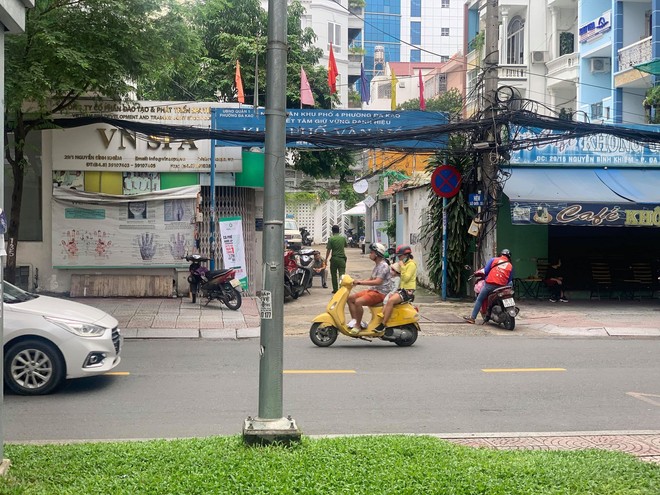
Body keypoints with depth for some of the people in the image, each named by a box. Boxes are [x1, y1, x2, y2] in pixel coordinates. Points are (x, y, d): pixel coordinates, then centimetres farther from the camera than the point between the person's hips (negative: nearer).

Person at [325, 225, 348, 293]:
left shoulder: (331, 239, -8)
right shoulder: (343, 238, 0)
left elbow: (328, 250, -8)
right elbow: (346, 245, 20)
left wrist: (326, 259, -1)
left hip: (334, 258, -1)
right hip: (342, 258, 1)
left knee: (333, 274, 11)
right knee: (342, 274, 1)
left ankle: (335, 289, 13)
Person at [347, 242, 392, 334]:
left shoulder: (383, 265, -15)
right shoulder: (377, 265, 17)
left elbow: (378, 282, -27)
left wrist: (360, 282, -28)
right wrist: (357, 281, 9)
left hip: (381, 293, -10)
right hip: (373, 290, 10)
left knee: (358, 302, -29)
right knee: (350, 298, 4)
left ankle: (358, 325, -17)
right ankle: (354, 320, 0)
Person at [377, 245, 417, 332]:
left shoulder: (411, 264, -8)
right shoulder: (403, 264, 22)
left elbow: (406, 278, -17)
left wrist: (402, 267, -16)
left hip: (407, 291, -11)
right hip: (401, 289, 11)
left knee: (390, 301, -28)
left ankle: (383, 325, -29)